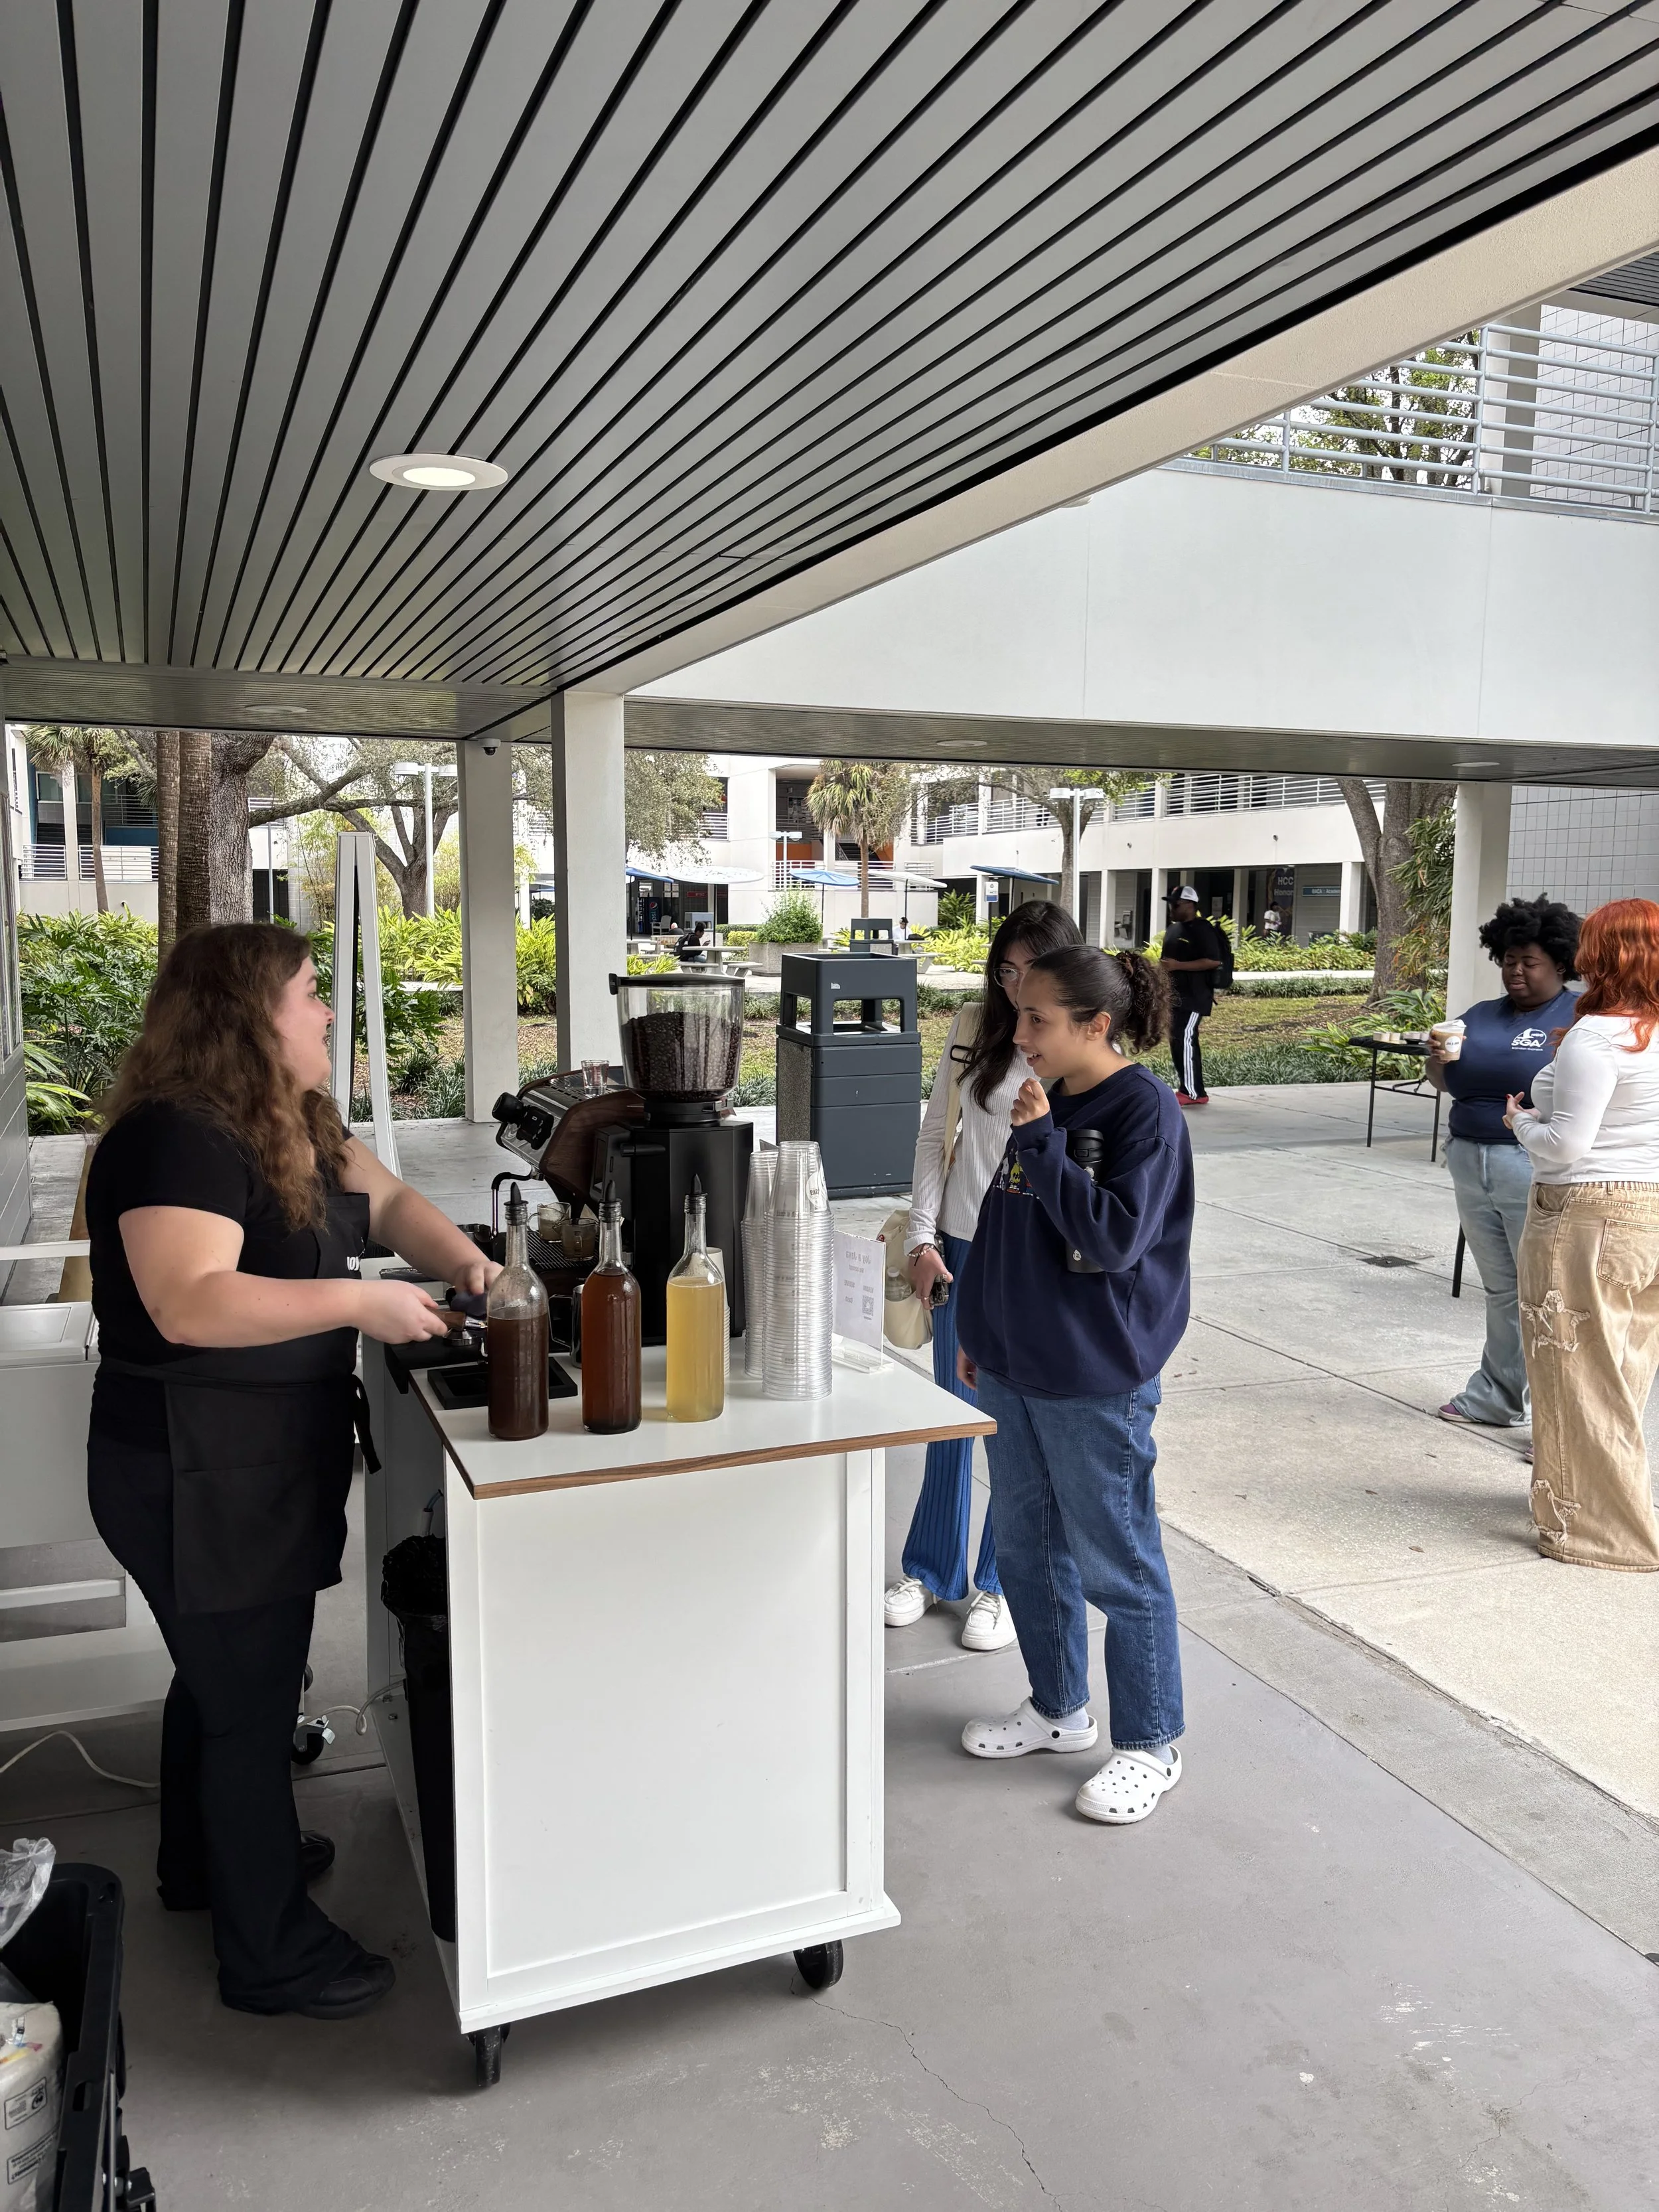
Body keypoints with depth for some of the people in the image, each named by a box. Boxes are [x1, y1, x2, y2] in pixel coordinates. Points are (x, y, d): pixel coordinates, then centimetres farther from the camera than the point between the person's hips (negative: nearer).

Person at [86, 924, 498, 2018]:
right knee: (251, 1700, 3)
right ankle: (270, 1952, 21)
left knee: (224, 1674, 26)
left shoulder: (297, 1124, 7)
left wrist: (463, 1259, -7)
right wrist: (359, 1302, -32)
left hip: (258, 1468, 10)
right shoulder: (175, 1140, -25)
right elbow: (190, 1304, -34)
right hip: (199, 1481, -10)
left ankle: (204, 1859, 49)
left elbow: (387, 1198, 11)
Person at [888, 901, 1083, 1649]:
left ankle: (1002, 1585, 27)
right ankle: (930, 1569, 33)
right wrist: (924, 1237, 0)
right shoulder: (974, 1029, 1)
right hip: (961, 1250, 3)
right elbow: (935, 1137, 5)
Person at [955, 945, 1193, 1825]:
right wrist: (980, 1333, 18)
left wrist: (1041, 1141, -24)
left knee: (1117, 1564, 4)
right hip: (1013, 1369, 8)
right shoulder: (1045, 1102, 7)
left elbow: (1116, 1236, -25)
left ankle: (1149, 1745, 22)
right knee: (1027, 1546, 19)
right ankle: (1058, 1709, 38)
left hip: (1094, 1383, -8)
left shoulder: (1144, 1110, -16)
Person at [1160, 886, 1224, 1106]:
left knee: (1185, 1040, -14)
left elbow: (1214, 961, -20)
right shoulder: (1173, 928, 16)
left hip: (1193, 997, -9)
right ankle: (1187, 1088, 15)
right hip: (1174, 996, 9)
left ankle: (1193, 1093, -12)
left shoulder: (1203, 930, -12)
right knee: (1177, 1041, 9)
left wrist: (1178, 965, -23)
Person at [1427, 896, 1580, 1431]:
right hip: (1471, 1163, 6)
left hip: (1539, 1171, -6)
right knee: (1501, 1289, 15)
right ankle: (1496, 1397, 25)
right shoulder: (1481, 1015, 15)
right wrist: (1438, 1058, -8)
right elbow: (1446, 1084, 12)